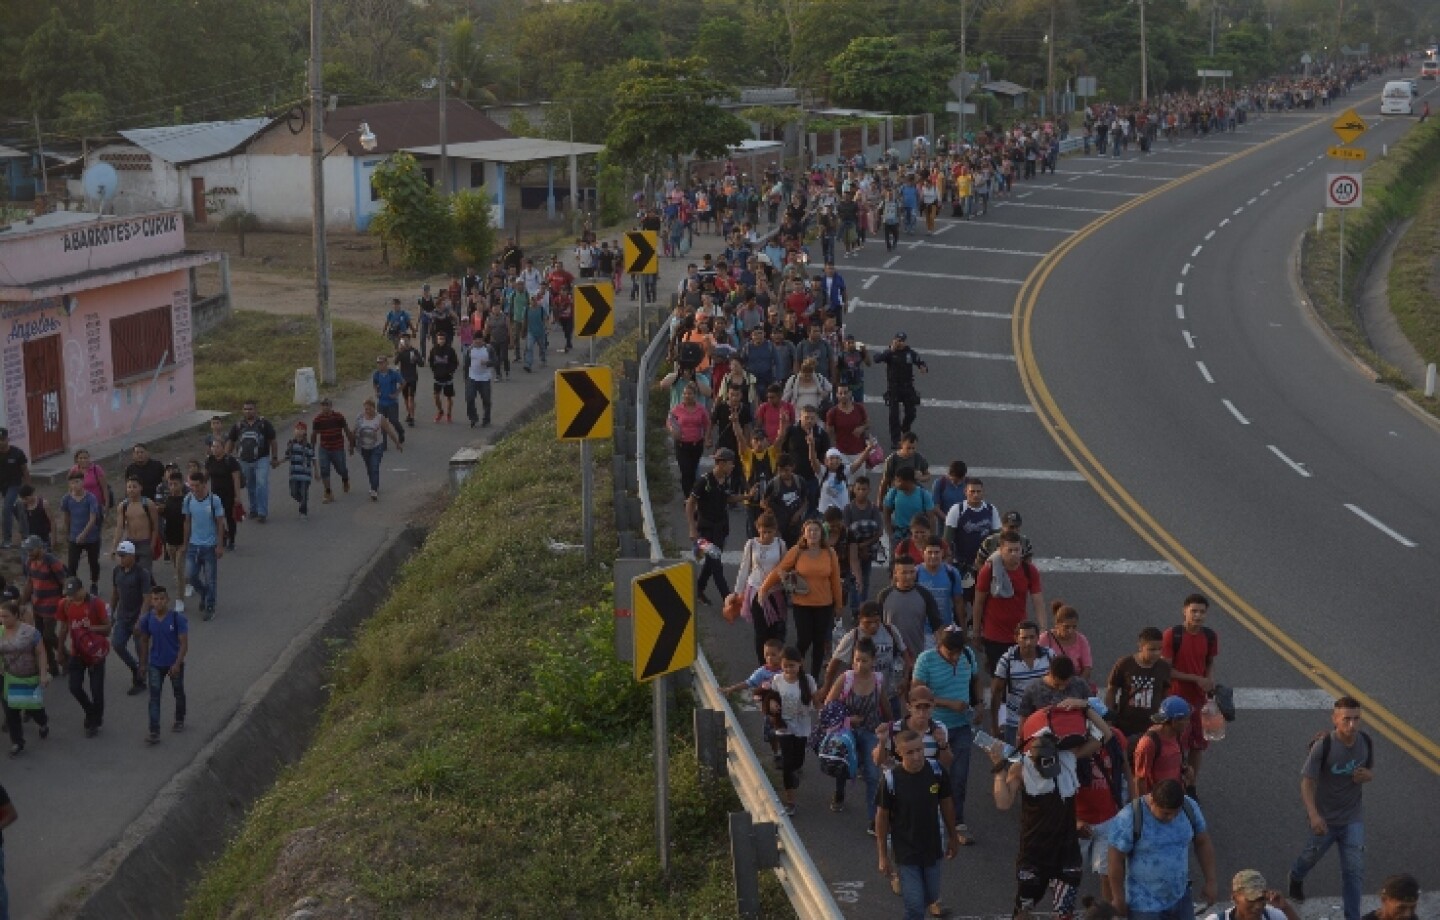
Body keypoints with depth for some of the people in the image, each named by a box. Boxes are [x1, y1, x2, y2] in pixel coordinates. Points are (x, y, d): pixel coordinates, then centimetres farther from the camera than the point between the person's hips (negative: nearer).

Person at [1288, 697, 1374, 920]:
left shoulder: (1366, 742, -12)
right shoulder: (1323, 746, -26)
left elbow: (1371, 771, 7)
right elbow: (1307, 782, -22)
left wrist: (1367, 775, -19)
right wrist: (1313, 815, -34)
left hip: (1353, 817, 2)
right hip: (1325, 817, -2)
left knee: (1354, 869, -2)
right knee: (1314, 854, 23)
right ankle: (1296, 877, 56)